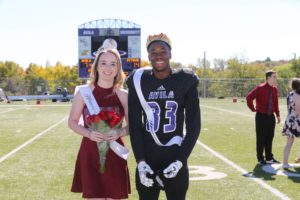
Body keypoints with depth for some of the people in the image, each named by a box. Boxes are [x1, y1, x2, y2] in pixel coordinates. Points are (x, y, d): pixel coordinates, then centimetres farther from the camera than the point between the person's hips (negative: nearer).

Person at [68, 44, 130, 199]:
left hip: (114, 155, 2)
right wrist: (89, 133, -16)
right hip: (90, 154, -2)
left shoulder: (123, 95, 1)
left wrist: (120, 132, -14)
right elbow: (72, 122, 2)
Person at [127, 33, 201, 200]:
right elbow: (134, 125, 1)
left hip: (175, 160, -1)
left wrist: (180, 160, -12)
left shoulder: (185, 82, -3)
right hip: (147, 160, 1)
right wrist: (140, 161, -8)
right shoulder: (139, 82, 0)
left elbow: (194, 126, -3)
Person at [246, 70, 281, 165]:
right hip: (261, 116, -6)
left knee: (270, 138, 12)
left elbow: (276, 103, 16)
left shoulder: (274, 90, 7)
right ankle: (260, 158, 14)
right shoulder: (260, 88, -13)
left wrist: (278, 115, 13)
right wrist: (253, 109, -11)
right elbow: (249, 98, -20)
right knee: (261, 138, 3)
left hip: (271, 116, 6)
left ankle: (269, 158, 24)